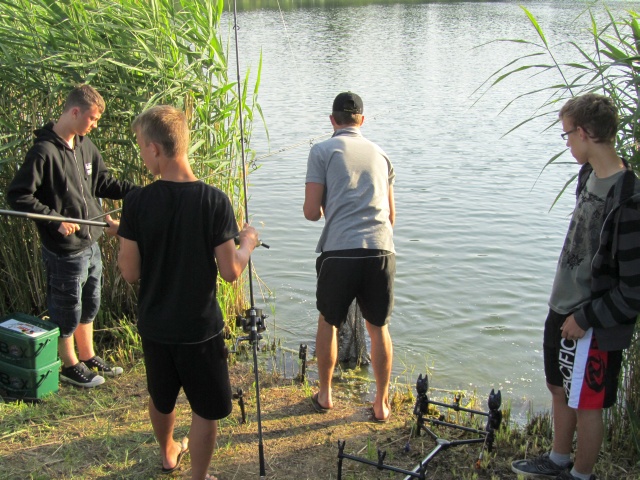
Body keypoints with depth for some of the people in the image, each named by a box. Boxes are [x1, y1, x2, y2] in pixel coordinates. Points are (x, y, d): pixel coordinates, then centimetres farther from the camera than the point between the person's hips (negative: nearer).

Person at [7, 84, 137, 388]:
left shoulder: (85, 145, 4)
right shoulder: (44, 151, -20)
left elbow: (102, 183, 14)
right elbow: (17, 195, -19)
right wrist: (56, 219, -24)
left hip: (91, 244, 8)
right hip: (64, 251, -8)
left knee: (89, 306, 22)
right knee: (67, 314, 10)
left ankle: (88, 357, 40)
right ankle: (70, 366, 29)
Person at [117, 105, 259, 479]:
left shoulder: (137, 202, -14)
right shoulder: (214, 200, -18)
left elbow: (130, 272, -9)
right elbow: (230, 272, -15)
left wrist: (122, 238, 10)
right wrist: (248, 243, 4)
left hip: (155, 325, 4)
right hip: (200, 326, -3)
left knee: (161, 398, 26)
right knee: (207, 408, 13)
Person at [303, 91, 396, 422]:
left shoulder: (322, 151, 5)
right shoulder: (380, 155, 17)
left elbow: (311, 212, 0)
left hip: (339, 252, -3)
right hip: (381, 250, 3)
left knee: (328, 322, 19)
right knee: (379, 328, 16)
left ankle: (324, 395, 32)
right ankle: (381, 404, 24)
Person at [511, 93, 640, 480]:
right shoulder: (589, 176, 2)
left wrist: (586, 318, -16)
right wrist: (567, 309, 14)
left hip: (594, 327, -9)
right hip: (563, 309, 9)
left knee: (587, 404, 10)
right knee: (560, 389, 23)